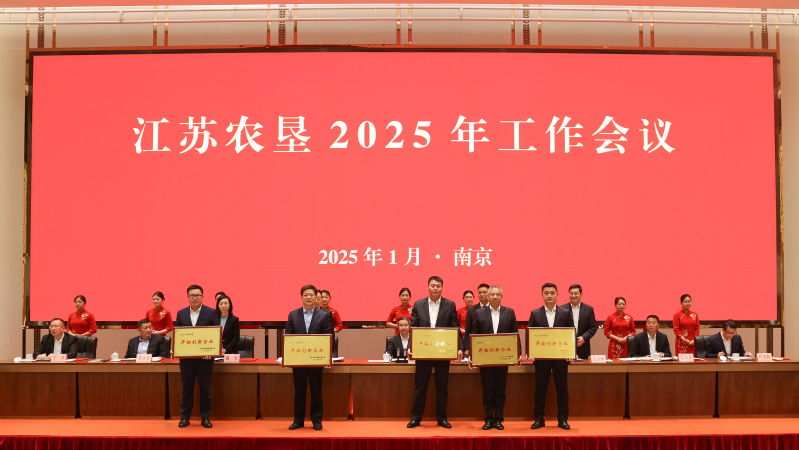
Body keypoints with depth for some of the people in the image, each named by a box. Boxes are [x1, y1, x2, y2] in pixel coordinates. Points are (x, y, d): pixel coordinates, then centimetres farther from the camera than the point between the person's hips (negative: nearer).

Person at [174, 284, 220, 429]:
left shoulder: (211, 313, 0)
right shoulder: (181, 314, 7)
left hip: (205, 357, -2)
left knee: (205, 388, 4)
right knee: (186, 388, 8)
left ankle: (205, 418, 13)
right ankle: (184, 417, 17)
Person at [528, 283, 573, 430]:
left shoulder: (565, 313, 4)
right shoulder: (535, 314, 4)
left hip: (561, 357, 0)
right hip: (541, 357, 0)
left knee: (562, 389, 4)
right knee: (540, 389, 5)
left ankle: (563, 419, 13)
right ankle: (538, 419, 13)